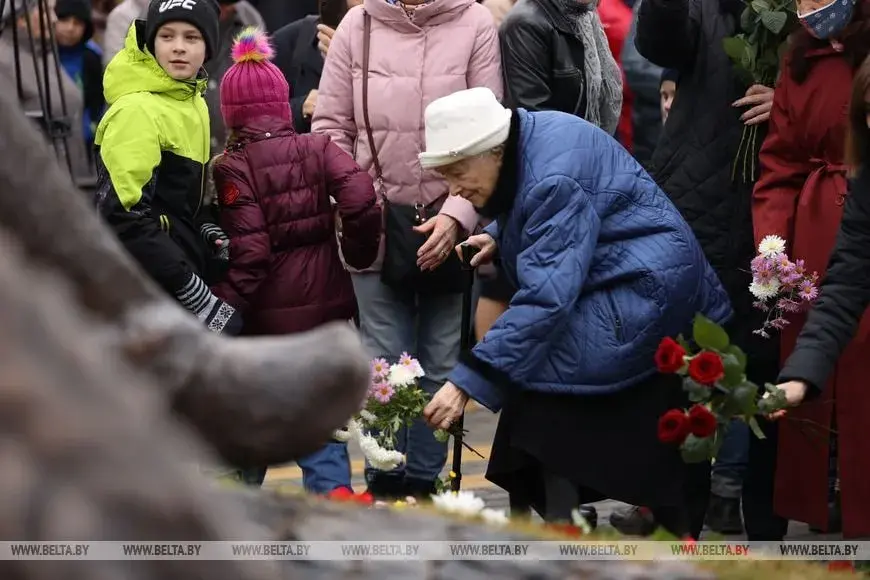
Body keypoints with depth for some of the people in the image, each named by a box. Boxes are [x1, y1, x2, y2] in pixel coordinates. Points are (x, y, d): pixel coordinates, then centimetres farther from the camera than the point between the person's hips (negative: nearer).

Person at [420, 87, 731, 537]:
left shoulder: (555, 179, -28)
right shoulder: (522, 139, 1)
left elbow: (545, 299, -35)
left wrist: (467, 383, -37)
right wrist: (500, 237, 1)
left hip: (646, 290, -11)